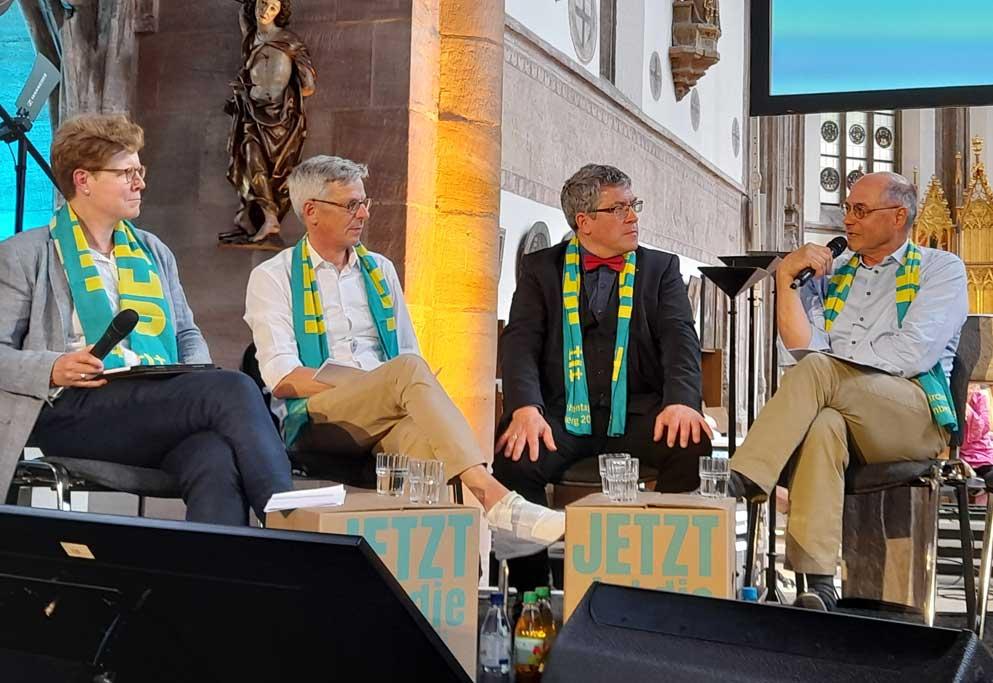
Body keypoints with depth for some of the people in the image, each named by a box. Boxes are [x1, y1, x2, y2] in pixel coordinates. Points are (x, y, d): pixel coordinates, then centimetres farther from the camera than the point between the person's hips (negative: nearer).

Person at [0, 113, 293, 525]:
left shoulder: (152, 252, 27)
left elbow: (187, 334, 27)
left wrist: (197, 382, 4)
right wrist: (54, 369, -17)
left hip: (161, 408, 5)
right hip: (71, 411, -5)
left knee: (216, 463, -35)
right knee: (234, 390, -30)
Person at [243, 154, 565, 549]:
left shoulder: (380, 270, 21)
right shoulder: (272, 278, 6)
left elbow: (408, 351, 20)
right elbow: (282, 378, -5)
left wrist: (390, 389, -6)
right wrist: (378, 383, -14)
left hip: (388, 413, 4)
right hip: (315, 416, -3)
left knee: (413, 427, -36)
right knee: (408, 370, -33)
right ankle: (494, 499, -44)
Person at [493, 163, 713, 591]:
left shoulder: (661, 269, 17)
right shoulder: (541, 269, 15)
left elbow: (680, 339, 2)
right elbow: (521, 342, 1)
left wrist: (681, 401, -20)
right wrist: (525, 408, -20)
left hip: (638, 414, 1)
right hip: (561, 414, 0)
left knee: (693, 444, -29)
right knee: (514, 458, -30)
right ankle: (530, 590, -11)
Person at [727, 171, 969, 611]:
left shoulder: (941, 269, 11)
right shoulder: (832, 271, 24)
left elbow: (911, 354, -6)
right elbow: (800, 345, 7)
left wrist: (831, 352, -1)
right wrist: (785, 276, -1)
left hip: (916, 415, -3)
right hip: (842, 411, 3)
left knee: (817, 369, -31)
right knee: (822, 425, -36)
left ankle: (741, 481, -36)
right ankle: (818, 584, -42)